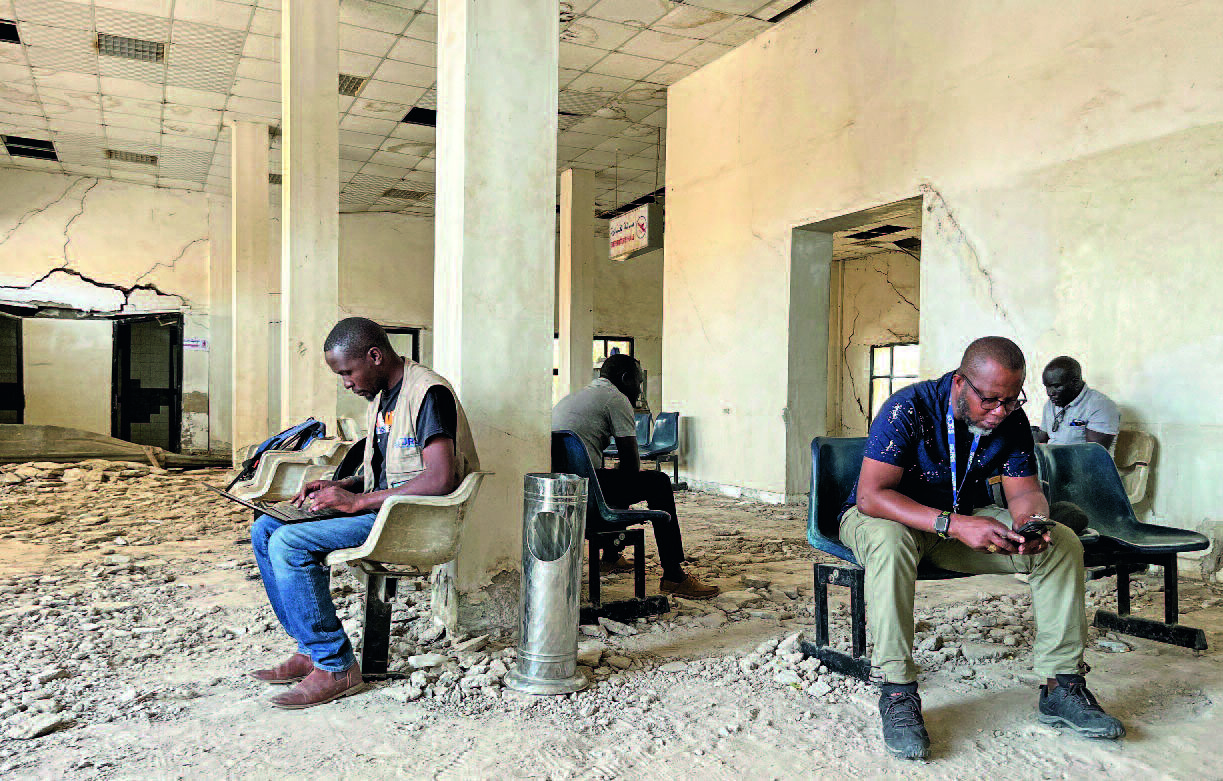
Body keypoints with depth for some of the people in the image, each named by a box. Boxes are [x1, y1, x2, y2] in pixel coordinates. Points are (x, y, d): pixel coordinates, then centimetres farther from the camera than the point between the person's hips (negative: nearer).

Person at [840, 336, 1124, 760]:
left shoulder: (1011, 420, -9)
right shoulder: (907, 409, -27)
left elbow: (1024, 490, -5)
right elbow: (871, 495, -34)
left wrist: (1030, 520, -31)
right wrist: (952, 524, -46)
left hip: (968, 515, 5)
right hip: (894, 515, -5)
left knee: (1063, 543, -13)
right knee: (889, 541, -41)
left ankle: (1061, 686, -5)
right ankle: (897, 692, -32)